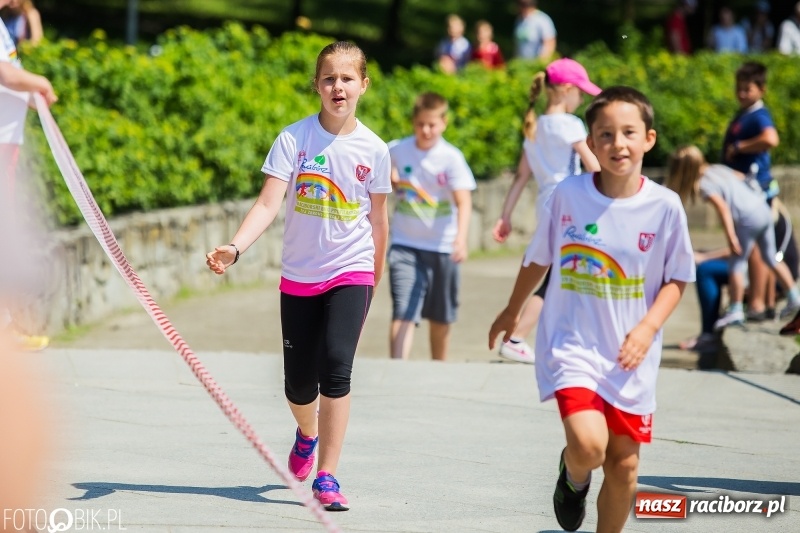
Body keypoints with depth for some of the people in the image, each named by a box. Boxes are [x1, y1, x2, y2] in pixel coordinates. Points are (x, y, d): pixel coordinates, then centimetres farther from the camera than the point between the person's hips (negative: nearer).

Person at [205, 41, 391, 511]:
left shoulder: (373, 149, -4)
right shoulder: (294, 137, -8)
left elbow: (378, 220, 9)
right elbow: (269, 203, -16)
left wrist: (377, 276, 16)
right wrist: (234, 249, -31)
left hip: (351, 274, -1)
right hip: (299, 276, 1)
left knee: (336, 367, -19)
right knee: (298, 384, 6)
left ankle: (327, 476, -13)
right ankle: (308, 434, 42)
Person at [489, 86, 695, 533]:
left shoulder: (665, 206, -7)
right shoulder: (568, 195, -7)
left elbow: (677, 278, 4)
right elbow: (539, 259, 10)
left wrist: (648, 327, -13)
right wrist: (512, 311, 24)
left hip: (631, 357, 2)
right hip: (571, 343, -2)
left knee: (624, 463, 7)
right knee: (588, 444, -21)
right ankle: (573, 476, 16)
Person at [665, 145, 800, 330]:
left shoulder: (703, 184, -10)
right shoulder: (718, 169, 13)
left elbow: (722, 207, -19)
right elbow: (741, 177, 20)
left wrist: (730, 236, -22)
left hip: (748, 218, -9)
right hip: (764, 210, 9)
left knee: (736, 264, -1)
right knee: (772, 258, 19)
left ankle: (735, 311, -1)